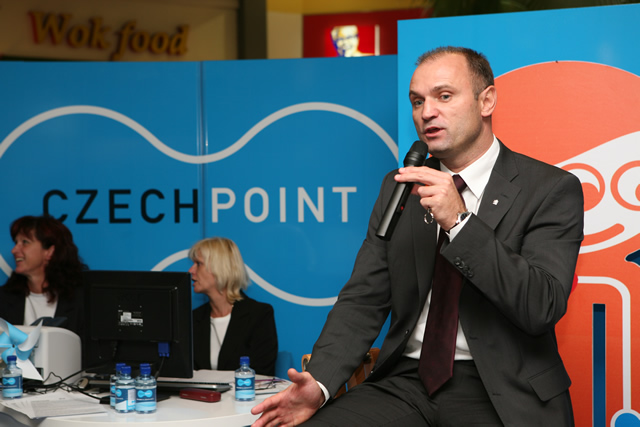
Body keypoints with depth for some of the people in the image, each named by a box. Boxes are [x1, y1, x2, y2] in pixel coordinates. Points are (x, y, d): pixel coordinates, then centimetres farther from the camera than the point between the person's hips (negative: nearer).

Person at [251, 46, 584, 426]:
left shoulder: (551, 189, -2)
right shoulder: (399, 187, 13)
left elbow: (542, 308, -14)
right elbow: (364, 299, 8)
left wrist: (459, 221, -20)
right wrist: (319, 383, -9)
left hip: (499, 395, -4)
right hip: (405, 385, 4)